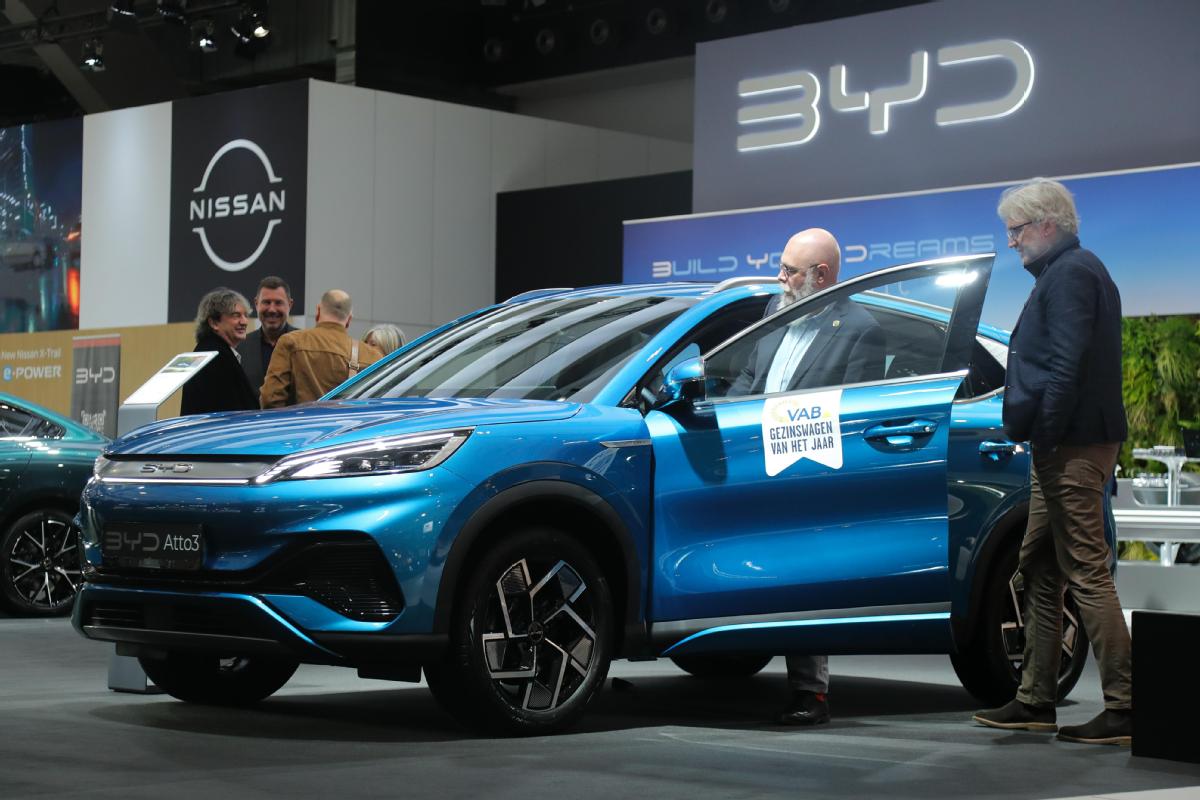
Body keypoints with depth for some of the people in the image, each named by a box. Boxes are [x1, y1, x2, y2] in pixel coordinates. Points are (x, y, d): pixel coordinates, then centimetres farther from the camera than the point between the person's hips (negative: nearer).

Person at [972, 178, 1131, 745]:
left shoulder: (1070, 273, -12)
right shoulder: (1067, 271, 20)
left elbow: (1068, 366, -21)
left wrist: (1044, 437, -19)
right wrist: (1036, 438, 16)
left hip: (1072, 447, -11)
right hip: (1065, 446, 11)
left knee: (1086, 571, -10)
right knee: (1039, 569, 14)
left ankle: (1123, 708, -9)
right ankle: (1035, 699, 20)